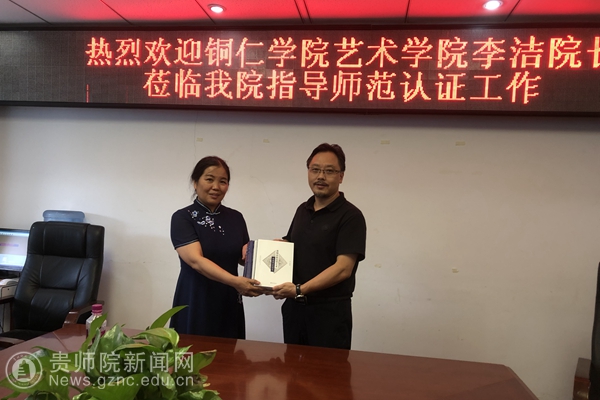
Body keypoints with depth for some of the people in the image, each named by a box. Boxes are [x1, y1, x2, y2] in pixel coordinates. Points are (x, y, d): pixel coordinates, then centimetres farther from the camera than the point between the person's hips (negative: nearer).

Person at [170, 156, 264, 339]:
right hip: (195, 303, -4)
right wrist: (234, 281, -31)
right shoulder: (182, 218, -8)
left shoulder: (236, 217, 7)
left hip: (230, 303, 4)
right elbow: (196, 260, -20)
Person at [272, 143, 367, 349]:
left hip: (330, 311, -6)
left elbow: (343, 268, -20)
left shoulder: (350, 216, -13)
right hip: (294, 306, 7)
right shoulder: (302, 210, 9)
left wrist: (300, 290, -26)